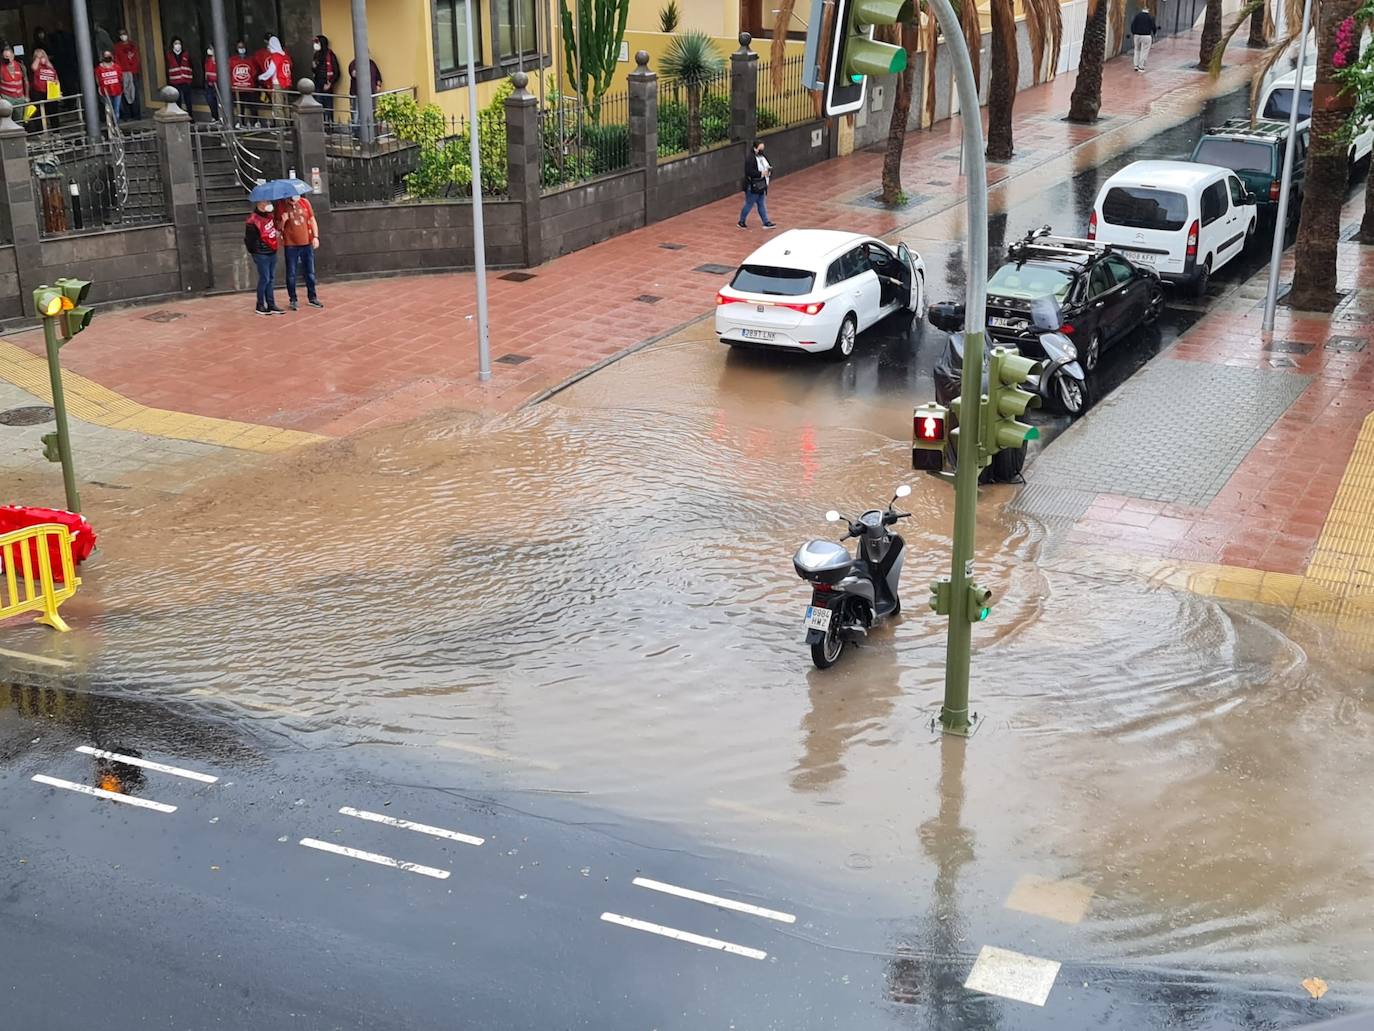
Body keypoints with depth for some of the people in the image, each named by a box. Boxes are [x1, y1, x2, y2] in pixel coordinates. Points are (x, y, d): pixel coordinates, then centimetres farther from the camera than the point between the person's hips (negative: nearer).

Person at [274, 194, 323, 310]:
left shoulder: (305, 202, 1)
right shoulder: (281, 206, -5)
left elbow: (312, 220, 8)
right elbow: (278, 228, -1)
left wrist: (315, 236, -1)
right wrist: (282, 221, -22)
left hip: (307, 243, 3)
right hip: (291, 245, -3)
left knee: (310, 272, 11)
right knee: (291, 274, 3)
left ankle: (312, 298, 23)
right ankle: (293, 300, 13)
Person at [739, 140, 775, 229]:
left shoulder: (762, 157, 8)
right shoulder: (750, 159, -20)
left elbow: (768, 167, 20)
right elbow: (749, 172, -29)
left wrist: (769, 170, -4)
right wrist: (761, 174, -27)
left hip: (761, 186, 9)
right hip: (752, 187, -9)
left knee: (761, 205, 13)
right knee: (749, 204, 3)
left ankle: (766, 223, 17)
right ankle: (741, 222, 18)